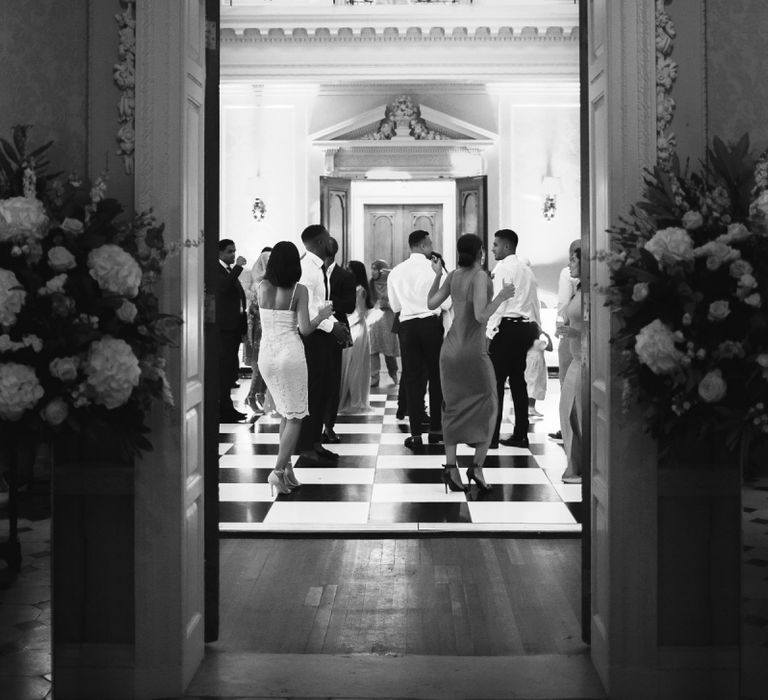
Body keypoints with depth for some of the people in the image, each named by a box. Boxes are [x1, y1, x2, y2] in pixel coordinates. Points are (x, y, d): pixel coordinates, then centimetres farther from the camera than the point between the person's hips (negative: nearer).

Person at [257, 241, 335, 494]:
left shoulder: (262, 287, 1)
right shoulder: (299, 290, -10)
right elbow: (305, 329, -13)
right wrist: (322, 315, 5)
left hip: (266, 356, 5)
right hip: (290, 355, -5)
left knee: (285, 413, 19)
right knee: (295, 416, 3)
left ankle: (287, 466, 15)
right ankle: (278, 470, -10)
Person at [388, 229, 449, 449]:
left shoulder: (396, 272, 3)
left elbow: (395, 306, 10)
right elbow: (447, 303, -6)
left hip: (407, 325, 2)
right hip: (431, 324, -2)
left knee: (412, 379, 5)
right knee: (436, 376, 11)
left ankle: (415, 434, 3)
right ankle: (436, 429, 16)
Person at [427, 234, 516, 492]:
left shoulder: (453, 275, 3)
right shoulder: (480, 276, -16)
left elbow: (431, 304, 9)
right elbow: (481, 316, -23)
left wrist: (437, 275, 20)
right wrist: (501, 296, -10)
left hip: (450, 350, 6)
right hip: (474, 353, -6)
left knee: (454, 410, 10)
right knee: (486, 409, 8)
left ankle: (451, 466, -3)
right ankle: (477, 466, -5)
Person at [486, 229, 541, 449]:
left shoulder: (501, 269, -7)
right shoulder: (527, 270, 16)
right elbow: (535, 303, 17)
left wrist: (489, 332, -15)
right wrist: (537, 328, 21)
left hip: (506, 326, -8)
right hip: (525, 327, 8)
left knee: (495, 381, -5)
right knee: (518, 380, 12)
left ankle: (491, 435, -7)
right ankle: (520, 435, 13)